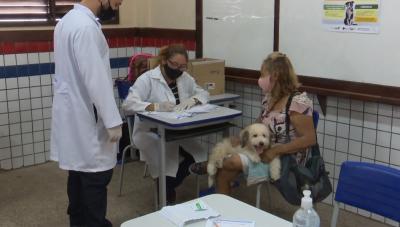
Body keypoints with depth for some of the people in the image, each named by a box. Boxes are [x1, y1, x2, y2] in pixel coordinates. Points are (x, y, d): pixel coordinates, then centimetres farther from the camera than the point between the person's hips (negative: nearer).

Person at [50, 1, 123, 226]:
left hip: (74, 113, 10)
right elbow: (96, 79, -24)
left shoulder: (69, 20, 12)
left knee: (80, 171, 17)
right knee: (96, 174, -1)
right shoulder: (86, 27, -21)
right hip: (86, 116, -10)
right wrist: (113, 120, -20)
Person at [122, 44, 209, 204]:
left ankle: (169, 186, 10)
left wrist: (193, 100, -17)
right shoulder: (147, 79, -12)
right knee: (170, 157, -31)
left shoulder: (185, 78, 6)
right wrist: (155, 106, -38)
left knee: (198, 156, -14)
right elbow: (128, 104, -22)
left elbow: (203, 93, 8)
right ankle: (166, 194, -1)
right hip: (150, 132, -5)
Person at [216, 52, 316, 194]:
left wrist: (275, 151, -24)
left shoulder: (297, 102, -19)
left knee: (230, 162, -18)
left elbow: (309, 139, -21)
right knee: (223, 172, -10)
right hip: (264, 153, 7)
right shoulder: (270, 98, 7)